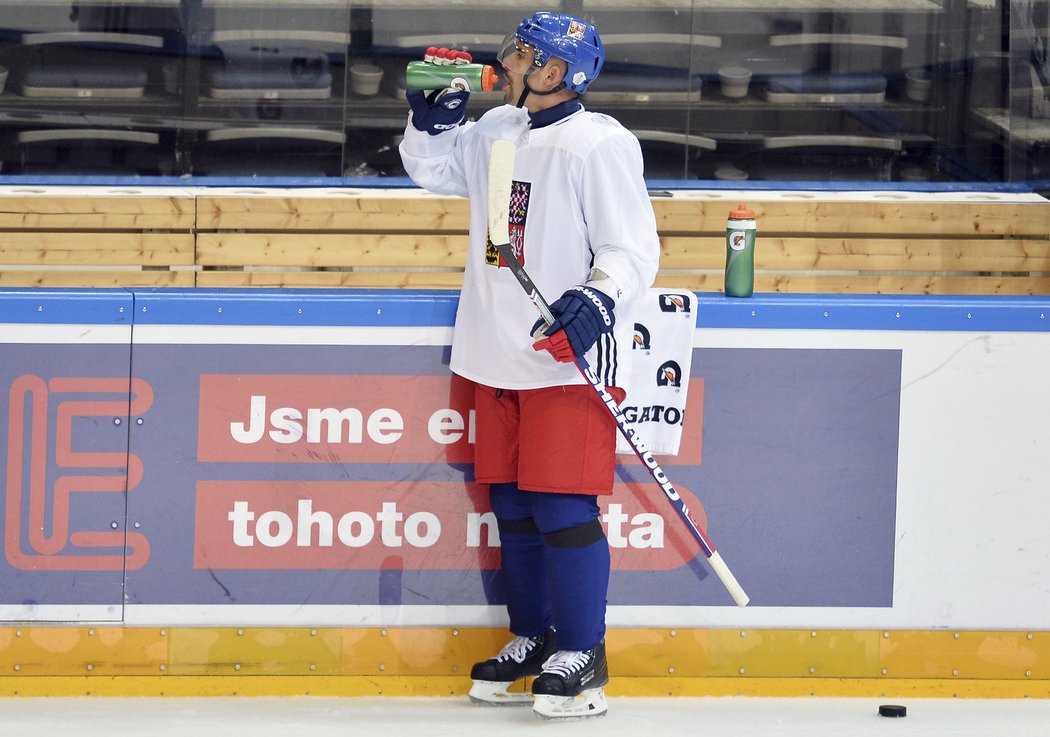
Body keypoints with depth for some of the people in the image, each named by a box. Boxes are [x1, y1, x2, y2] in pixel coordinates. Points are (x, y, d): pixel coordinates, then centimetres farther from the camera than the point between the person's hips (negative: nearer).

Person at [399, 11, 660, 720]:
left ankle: (582, 655, 1)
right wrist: (432, 119, 7)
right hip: (499, 358, 8)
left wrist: (597, 299, -31)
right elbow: (431, 166, 27)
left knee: (563, 507, -7)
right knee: (513, 504, 13)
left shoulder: (599, 144, -13)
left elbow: (634, 249, -15)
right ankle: (533, 639, 25)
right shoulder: (495, 131, 11)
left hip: (568, 358, -8)